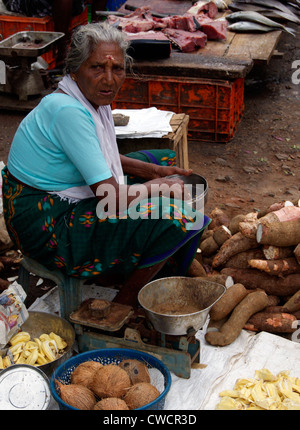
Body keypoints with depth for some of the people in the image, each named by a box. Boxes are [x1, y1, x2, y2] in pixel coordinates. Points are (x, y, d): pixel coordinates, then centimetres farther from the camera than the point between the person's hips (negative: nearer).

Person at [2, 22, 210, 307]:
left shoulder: (92, 100, 1)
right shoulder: (68, 111, -28)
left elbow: (104, 158, 18)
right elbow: (111, 199, -29)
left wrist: (154, 171, 5)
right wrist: (161, 187, -12)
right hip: (46, 227, -10)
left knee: (165, 161, 20)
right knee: (172, 219, -19)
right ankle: (123, 305, 3)